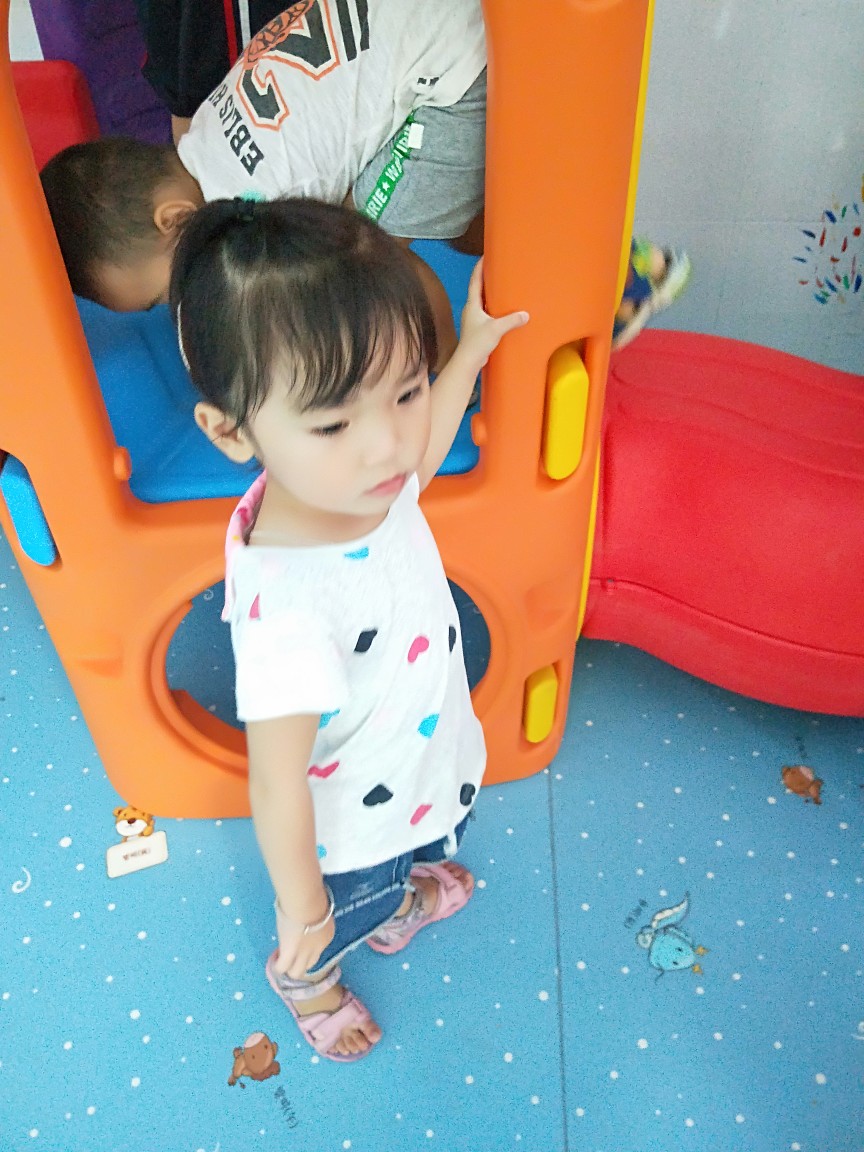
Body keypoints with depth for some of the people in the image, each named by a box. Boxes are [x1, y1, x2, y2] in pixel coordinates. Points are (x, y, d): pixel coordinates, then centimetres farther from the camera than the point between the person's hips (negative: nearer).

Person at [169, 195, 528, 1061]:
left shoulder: (348, 476, -24)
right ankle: (304, 982, 66)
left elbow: (417, 455, 4)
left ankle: (397, 909, 75)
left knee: (398, 867, 39)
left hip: (419, 767, 6)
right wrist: (302, 913, -16)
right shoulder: (289, 606, -47)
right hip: (348, 828, -6)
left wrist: (473, 349, 4)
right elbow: (276, 792, -33)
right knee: (341, 919, 30)